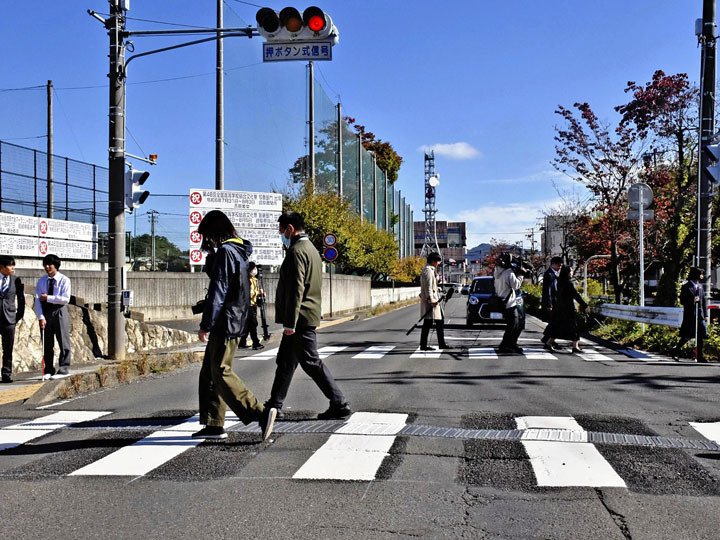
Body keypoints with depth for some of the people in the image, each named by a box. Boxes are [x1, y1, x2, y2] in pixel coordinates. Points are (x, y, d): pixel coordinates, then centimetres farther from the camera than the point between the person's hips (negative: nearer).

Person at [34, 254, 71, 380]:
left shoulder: (64, 280, -3)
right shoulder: (41, 281, 8)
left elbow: (65, 299, -13)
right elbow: (37, 300, 1)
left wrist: (48, 297, -15)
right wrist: (41, 317, -11)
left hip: (59, 312, -4)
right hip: (45, 313, 4)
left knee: (63, 342, -3)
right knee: (47, 344, 9)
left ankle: (64, 369, 2)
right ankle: (49, 370, 17)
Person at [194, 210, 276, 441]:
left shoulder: (225, 251, -13)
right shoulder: (239, 251, 17)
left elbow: (218, 291, -18)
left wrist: (206, 325, -17)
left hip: (225, 322, -10)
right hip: (235, 322, 10)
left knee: (221, 373, -10)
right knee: (209, 373, 13)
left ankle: (261, 413, -14)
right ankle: (214, 424, 16)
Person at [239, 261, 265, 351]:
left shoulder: (254, 279, 16)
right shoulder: (249, 280, -14)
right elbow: (249, 294, -22)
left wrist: (261, 293, 8)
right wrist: (258, 292, -19)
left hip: (253, 304, 9)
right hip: (249, 304, -9)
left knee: (248, 325, 11)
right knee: (253, 324, -8)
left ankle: (242, 343, 16)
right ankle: (256, 343, -5)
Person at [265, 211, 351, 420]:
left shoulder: (297, 251, -14)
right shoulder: (310, 248, 18)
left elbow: (296, 289, -22)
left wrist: (290, 322, -22)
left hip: (300, 319, -10)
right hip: (306, 317, 10)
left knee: (312, 362, -6)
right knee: (285, 362, 16)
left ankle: (339, 405, -2)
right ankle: (274, 406, 25)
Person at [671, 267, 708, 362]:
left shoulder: (700, 286, 16)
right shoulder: (686, 287, -5)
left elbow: (703, 301, 20)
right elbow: (682, 301, -7)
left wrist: (705, 315, 16)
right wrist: (692, 301, -22)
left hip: (699, 314, 6)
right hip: (689, 315, -6)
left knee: (701, 335, 3)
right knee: (688, 336, -7)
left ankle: (700, 356, 9)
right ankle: (675, 350, 8)